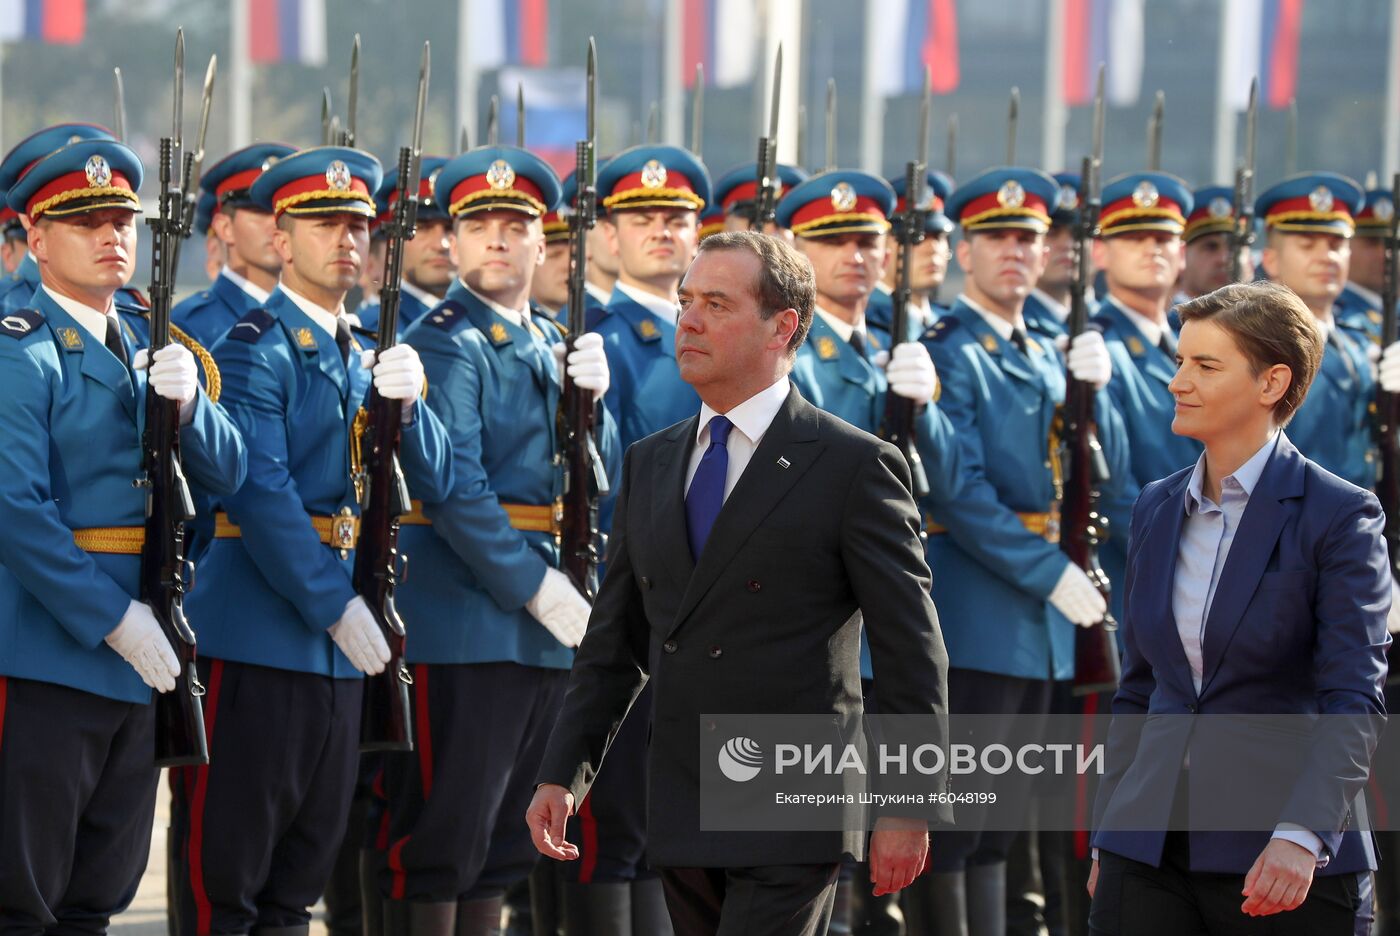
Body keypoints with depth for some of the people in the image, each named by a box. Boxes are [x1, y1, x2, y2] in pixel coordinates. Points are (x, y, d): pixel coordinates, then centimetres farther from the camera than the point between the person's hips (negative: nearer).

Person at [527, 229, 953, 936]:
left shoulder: (854, 467, -6)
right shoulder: (651, 464, 13)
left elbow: (910, 652, -7)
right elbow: (614, 640, 15)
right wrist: (562, 773, 6)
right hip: (682, 820, 6)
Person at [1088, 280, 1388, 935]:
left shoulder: (1340, 515, -7)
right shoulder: (1157, 508, 11)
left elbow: (1354, 700, -14)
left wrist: (1300, 835, -27)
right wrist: (1108, 839, 16)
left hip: (1283, 861, -5)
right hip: (1150, 851, 5)